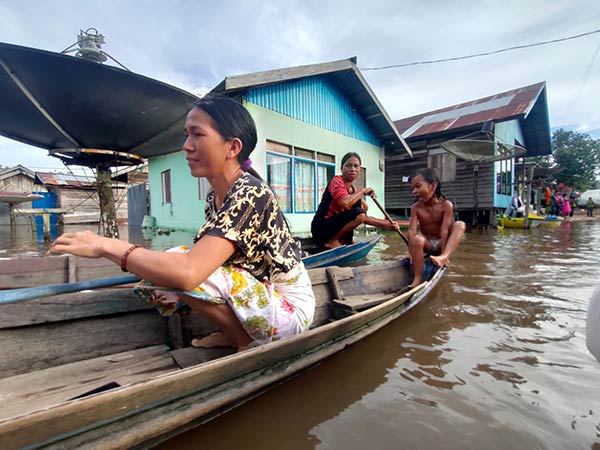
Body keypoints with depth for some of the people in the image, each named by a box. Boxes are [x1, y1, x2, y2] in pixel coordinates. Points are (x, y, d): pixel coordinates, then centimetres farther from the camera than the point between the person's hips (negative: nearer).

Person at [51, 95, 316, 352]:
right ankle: (232, 333, 9)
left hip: (289, 309, -7)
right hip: (261, 295, 8)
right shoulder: (214, 197, 4)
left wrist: (107, 246, -24)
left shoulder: (251, 195, -25)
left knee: (181, 272, -25)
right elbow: (208, 258, 6)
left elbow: (188, 271, -35)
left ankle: (247, 342, -3)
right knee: (167, 266, 0)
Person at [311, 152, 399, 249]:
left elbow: (364, 218, 13)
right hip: (321, 228, -8)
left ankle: (341, 241, 3)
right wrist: (363, 191, -14)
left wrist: (387, 225, 4)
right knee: (359, 213, -23)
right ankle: (332, 241, -10)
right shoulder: (337, 180, -10)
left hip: (335, 228, 8)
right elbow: (345, 203, -30)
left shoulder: (354, 190, 12)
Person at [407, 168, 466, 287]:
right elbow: (412, 230, -20)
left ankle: (444, 257, -42)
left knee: (460, 224, -23)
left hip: (441, 242, 0)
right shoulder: (416, 207, -10)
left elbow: (444, 230, -22)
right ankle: (418, 278, -28)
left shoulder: (446, 205, -14)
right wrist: (412, 252, -31)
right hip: (427, 244, 0)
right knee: (417, 239, -34)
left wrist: (443, 254, -27)